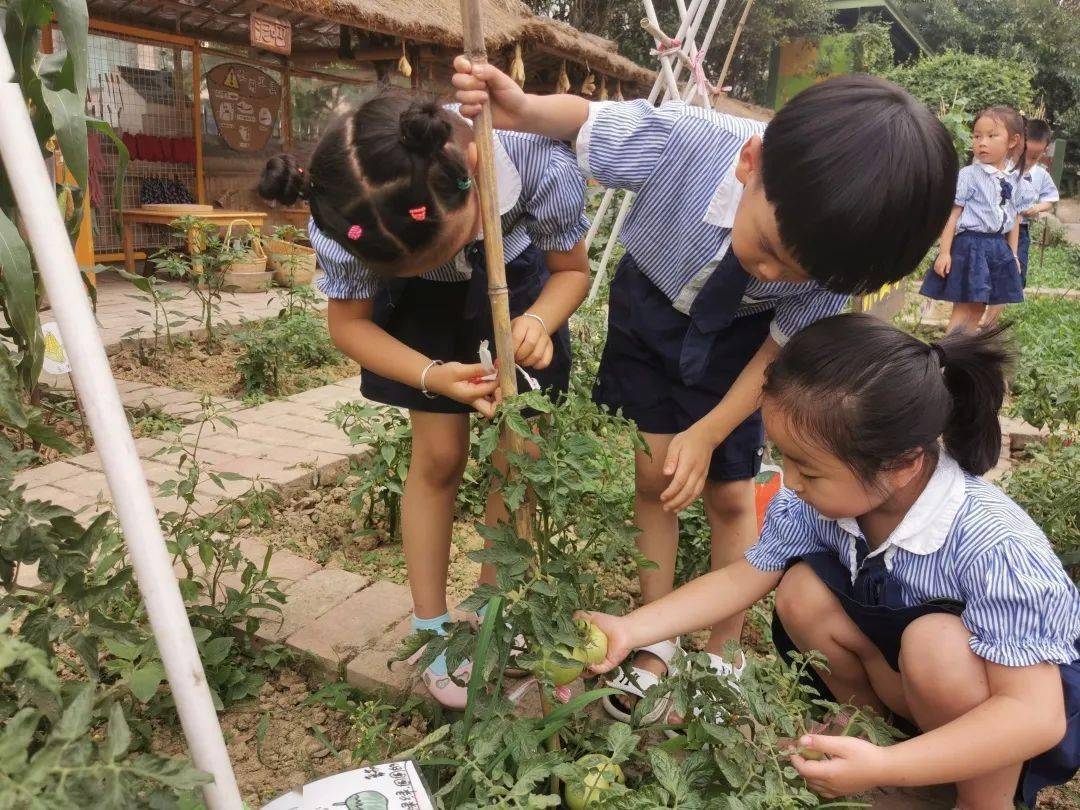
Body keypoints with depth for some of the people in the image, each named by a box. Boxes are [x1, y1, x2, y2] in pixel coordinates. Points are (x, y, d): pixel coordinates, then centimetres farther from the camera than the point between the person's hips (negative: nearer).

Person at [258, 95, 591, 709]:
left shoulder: (544, 165, -38)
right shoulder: (348, 215, -36)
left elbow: (573, 269, -18)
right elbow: (349, 321, -18)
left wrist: (539, 322, -40)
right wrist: (431, 375, -36)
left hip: (520, 280, 1)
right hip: (420, 302, 0)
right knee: (439, 457, -3)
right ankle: (433, 632, 17)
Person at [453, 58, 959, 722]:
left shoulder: (829, 250, -31)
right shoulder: (684, 140, -38)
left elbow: (783, 349, -15)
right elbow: (587, 122, -19)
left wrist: (709, 431, -16)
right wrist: (524, 109, -39)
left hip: (737, 342, 0)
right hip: (651, 310, 0)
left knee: (730, 494, 3)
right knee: (655, 478, 0)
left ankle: (724, 655, 25)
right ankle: (657, 645, 20)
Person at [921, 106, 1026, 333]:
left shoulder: (1013, 179, 8)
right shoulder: (968, 175, -10)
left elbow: (1014, 218, 15)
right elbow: (952, 214, -12)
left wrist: (1013, 254, 16)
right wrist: (944, 252, -16)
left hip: (999, 248, 6)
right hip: (970, 246, -6)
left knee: (979, 308, 12)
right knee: (963, 307, -3)